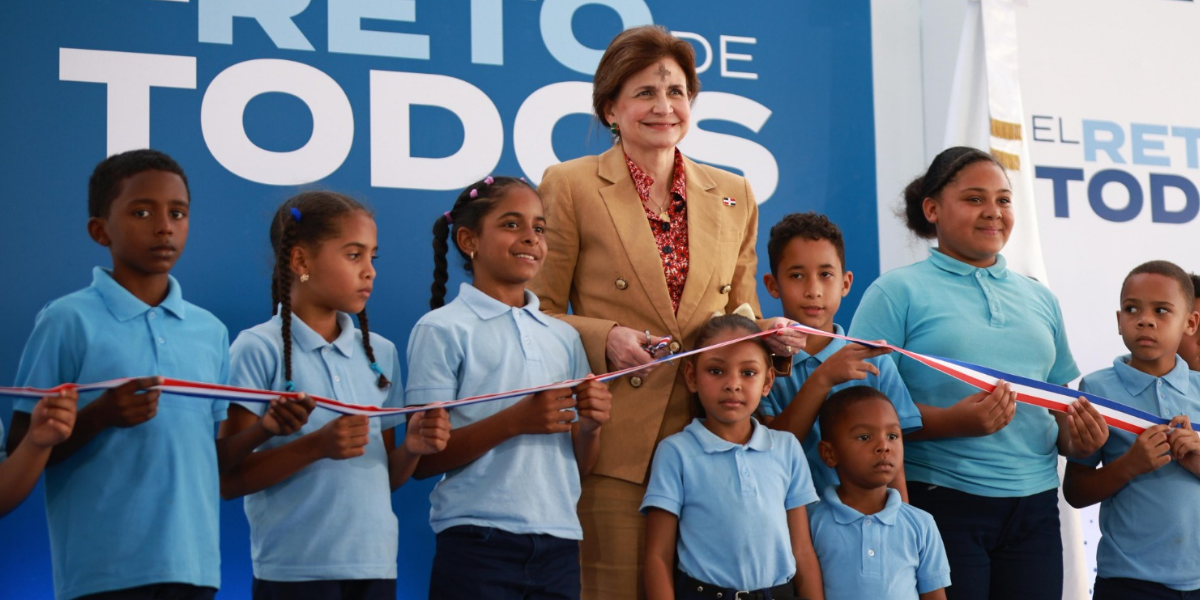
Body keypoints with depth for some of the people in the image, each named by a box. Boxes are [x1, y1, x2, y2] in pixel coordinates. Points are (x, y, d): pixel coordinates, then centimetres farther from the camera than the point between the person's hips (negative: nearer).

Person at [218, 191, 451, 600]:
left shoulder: (380, 352, 9)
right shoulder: (259, 350, -7)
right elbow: (228, 480, -10)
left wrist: (413, 447, -6)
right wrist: (317, 446, -21)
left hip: (376, 565, 5)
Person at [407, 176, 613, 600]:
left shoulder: (564, 337, 13)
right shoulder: (442, 329, -3)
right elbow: (423, 460, -8)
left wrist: (589, 425, -6)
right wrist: (515, 421, -19)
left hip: (558, 542, 5)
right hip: (477, 544, -5)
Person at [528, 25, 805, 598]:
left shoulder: (733, 196, 14)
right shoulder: (570, 186, 2)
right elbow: (539, 314, 2)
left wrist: (771, 336, -3)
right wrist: (604, 337, -16)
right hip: (615, 444, -3)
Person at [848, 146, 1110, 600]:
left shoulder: (1040, 299, 17)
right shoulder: (898, 292, 1)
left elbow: (1060, 407, 20)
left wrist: (1080, 440, -2)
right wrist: (952, 422, -22)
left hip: (1033, 508, 5)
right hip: (940, 504, -5)